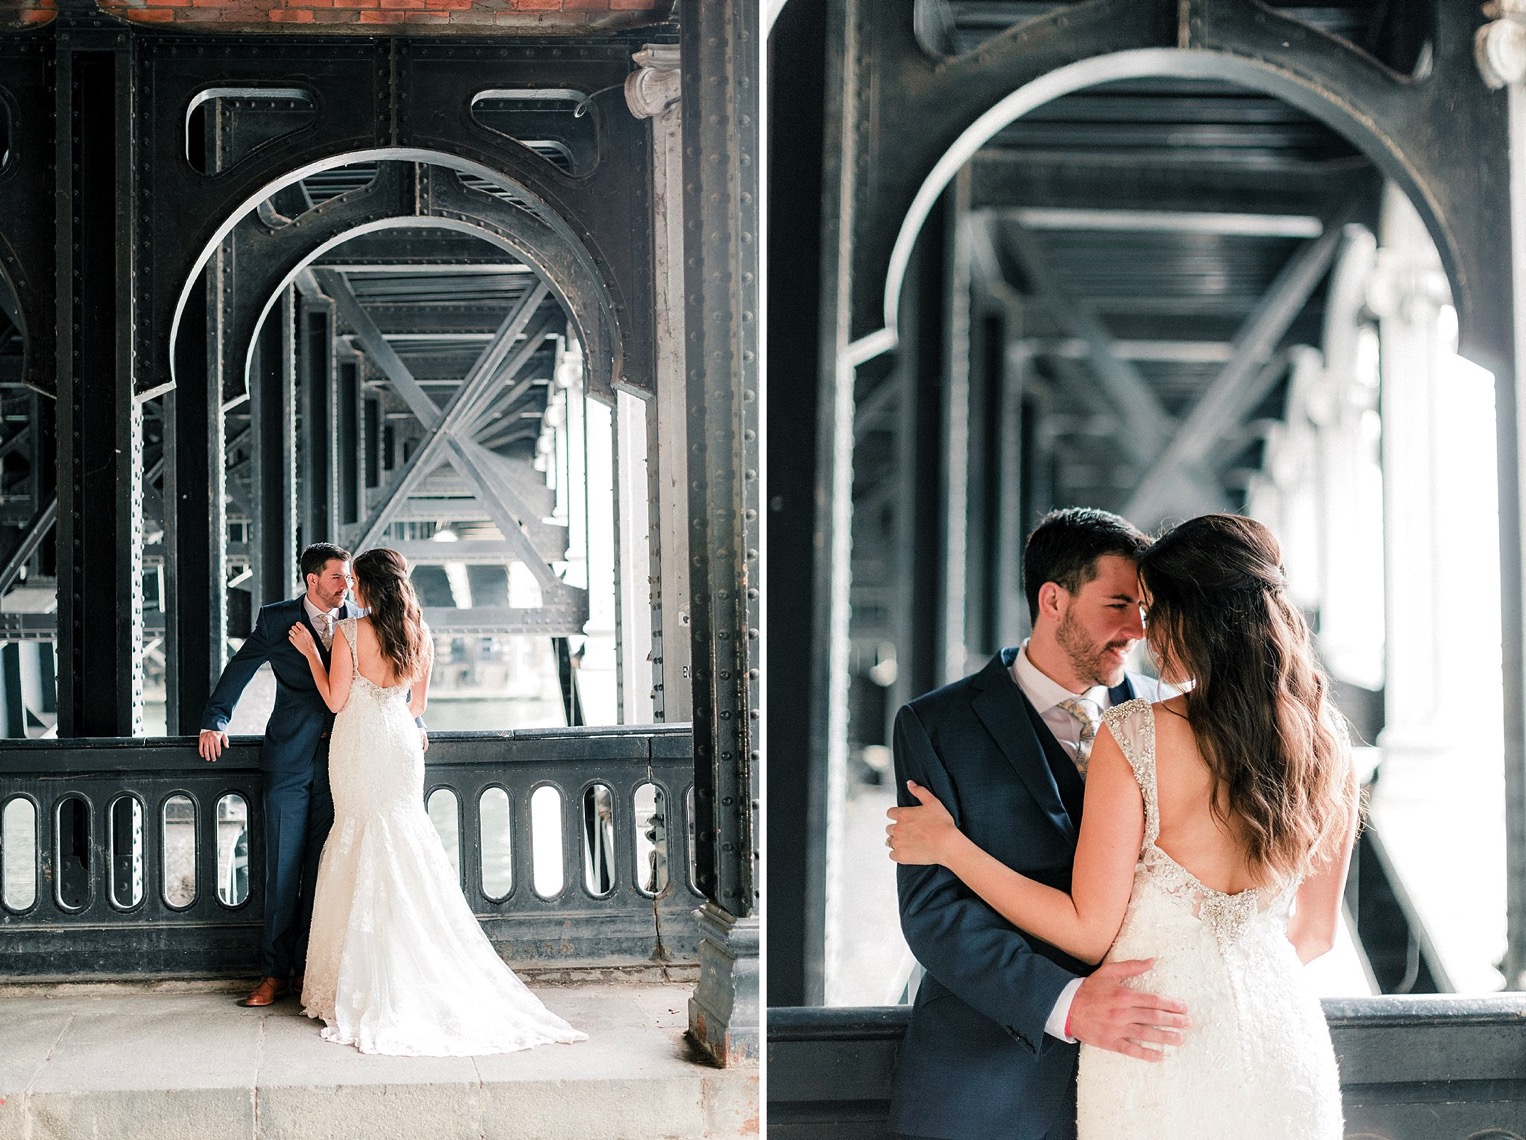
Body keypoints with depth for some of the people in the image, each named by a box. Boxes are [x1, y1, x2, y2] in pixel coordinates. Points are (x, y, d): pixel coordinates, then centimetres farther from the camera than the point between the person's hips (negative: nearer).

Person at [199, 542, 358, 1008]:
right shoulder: (276, 620, 2)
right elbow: (238, 670, 8)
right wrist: (215, 721, 0)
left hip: (340, 759, 1)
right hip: (289, 760, -1)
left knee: (323, 869, 3)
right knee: (282, 870, 1)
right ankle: (274, 973, 7)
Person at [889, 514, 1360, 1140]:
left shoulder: (1134, 736, -15)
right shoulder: (1325, 740, -1)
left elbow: (1088, 933, -11)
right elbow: (1315, 931, 9)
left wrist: (948, 845, -2)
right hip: (1281, 1042, 4)